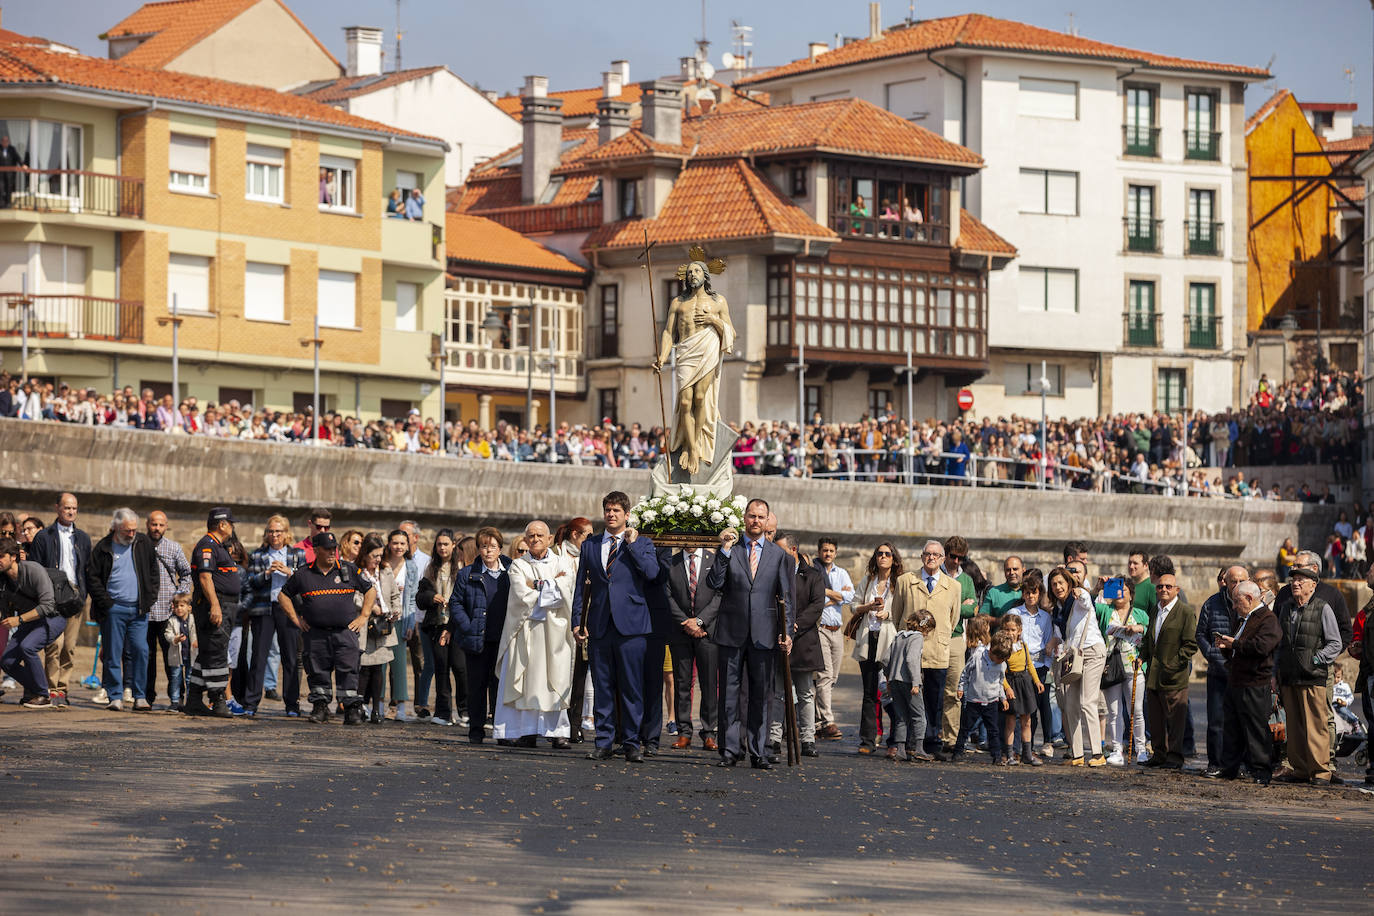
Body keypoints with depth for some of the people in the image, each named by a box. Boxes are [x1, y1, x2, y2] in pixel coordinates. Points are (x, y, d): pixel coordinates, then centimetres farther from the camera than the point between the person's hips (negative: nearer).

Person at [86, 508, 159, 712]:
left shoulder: (143, 543, 9)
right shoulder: (103, 548, 0)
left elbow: (153, 572, 15)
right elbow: (92, 578, 1)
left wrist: (150, 599, 6)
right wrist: (106, 603, -7)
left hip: (138, 609, 2)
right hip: (114, 609, -2)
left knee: (140, 650, -5)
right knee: (113, 654, -1)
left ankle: (139, 696, 2)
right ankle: (115, 697, 3)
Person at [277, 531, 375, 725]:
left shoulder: (349, 572, 9)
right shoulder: (303, 575, 8)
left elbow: (370, 591, 18)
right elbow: (283, 596, 18)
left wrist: (363, 617, 9)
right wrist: (296, 619, 9)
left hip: (345, 631, -1)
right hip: (316, 634, 1)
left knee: (347, 671, -8)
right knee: (318, 672, 3)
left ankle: (352, 709, -7)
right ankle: (320, 707, 15)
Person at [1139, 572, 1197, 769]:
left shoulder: (1186, 612, -8)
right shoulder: (1156, 610, 15)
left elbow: (1190, 644, -11)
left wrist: (1175, 664, -16)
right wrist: (1143, 656, 10)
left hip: (1174, 675, -7)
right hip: (1153, 674, 7)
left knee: (1175, 717, -3)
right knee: (1155, 717, 11)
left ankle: (1175, 756, 2)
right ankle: (1159, 754, 20)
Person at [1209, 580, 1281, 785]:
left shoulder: (1268, 619, -11)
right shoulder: (1243, 619, 21)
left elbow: (1262, 645, -27)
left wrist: (1235, 644, -15)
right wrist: (1225, 647, 9)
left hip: (1255, 685, -9)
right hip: (1235, 683, 10)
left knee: (1256, 729, -4)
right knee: (1231, 728, 13)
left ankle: (1261, 771, 2)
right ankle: (1227, 767, 21)